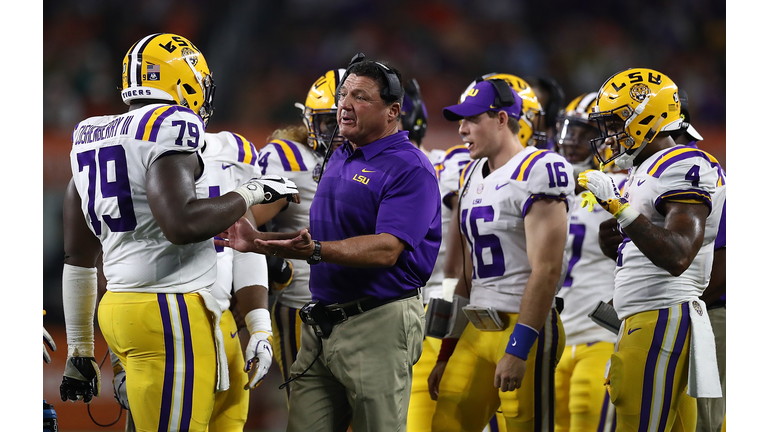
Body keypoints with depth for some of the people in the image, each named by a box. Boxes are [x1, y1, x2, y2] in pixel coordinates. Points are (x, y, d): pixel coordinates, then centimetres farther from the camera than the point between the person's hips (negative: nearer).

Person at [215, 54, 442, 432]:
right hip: (321, 326, 8)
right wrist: (257, 242, 16)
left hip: (378, 325, -8)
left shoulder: (409, 169, -12)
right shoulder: (339, 159, 16)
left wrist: (315, 251, -33)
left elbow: (386, 250, -23)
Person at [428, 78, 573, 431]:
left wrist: (517, 349, -22)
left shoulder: (539, 171, -11)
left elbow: (546, 271, -18)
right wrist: (447, 355, 20)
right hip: (477, 331, 8)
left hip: (524, 326, -8)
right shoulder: (473, 176, 17)